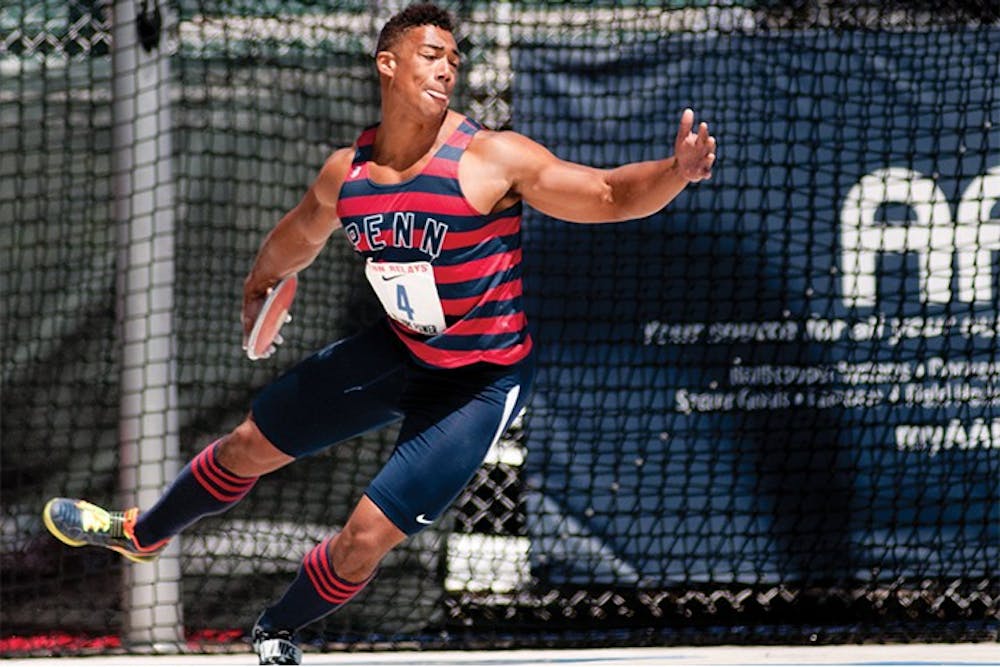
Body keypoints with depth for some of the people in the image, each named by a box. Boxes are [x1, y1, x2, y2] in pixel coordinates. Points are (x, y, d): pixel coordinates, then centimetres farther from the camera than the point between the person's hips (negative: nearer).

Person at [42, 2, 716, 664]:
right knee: (251, 445, 16)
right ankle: (141, 534, 45)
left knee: (367, 537, -10)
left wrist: (675, 172, -47)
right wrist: (260, 281, 34)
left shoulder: (494, 160, -24)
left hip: (481, 382, -5)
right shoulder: (346, 172, -7)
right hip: (399, 349, 5)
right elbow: (302, 234, 16)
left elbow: (609, 194, -27)